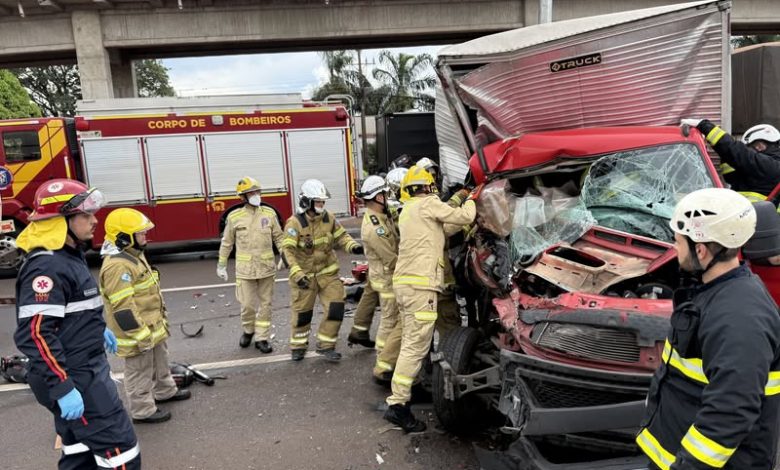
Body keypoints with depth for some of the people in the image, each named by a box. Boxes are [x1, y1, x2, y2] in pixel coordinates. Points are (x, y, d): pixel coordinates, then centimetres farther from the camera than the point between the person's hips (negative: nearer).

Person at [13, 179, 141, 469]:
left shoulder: (68, 256, 10)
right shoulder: (47, 267, -22)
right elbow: (34, 334, -28)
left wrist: (98, 329, 32)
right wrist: (62, 388, -28)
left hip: (83, 371, 10)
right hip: (74, 380, -10)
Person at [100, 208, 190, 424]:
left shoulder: (133, 255, 7)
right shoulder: (117, 266, -26)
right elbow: (123, 307, -28)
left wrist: (161, 316, 22)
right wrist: (140, 335, -24)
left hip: (152, 325, 10)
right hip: (137, 331, -10)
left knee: (160, 360, 25)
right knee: (140, 371, 6)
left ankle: (165, 391, 44)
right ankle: (142, 410, 20)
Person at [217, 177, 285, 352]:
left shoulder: (269, 213, 0)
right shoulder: (234, 217, -3)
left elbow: (279, 237, 6)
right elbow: (227, 243, 6)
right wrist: (221, 265, 9)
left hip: (266, 267, 2)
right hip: (245, 269, -1)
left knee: (265, 304, 8)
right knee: (247, 305, 3)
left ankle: (262, 338, 20)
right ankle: (247, 330, 31)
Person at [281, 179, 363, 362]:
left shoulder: (329, 218, -3)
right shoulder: (295, 223, -18)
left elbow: (341, 236, 4)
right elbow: (288, 250, -20)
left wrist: (353, 246, -17)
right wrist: (297, 274, -30)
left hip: (328, 273, 4)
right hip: (305, 275, -4)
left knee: (336, 308, -3)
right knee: (302, 313, 10)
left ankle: (325, 345, 14)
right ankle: (298, 346, 33)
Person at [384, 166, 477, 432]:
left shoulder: (407, 210, 22)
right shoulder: (427, 204, -5)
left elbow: (442, 228, 20)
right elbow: (465, 217, -6)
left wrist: (457, 201, 18)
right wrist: (470, 201, 14)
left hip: (404, 283, 10)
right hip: (420, 285, -10)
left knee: (410, 342, 18)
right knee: (416, 346, -8)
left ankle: (404, 389, 28)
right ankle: (397, 405, -8)